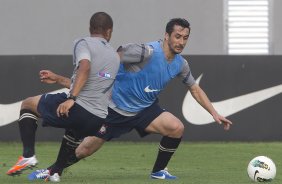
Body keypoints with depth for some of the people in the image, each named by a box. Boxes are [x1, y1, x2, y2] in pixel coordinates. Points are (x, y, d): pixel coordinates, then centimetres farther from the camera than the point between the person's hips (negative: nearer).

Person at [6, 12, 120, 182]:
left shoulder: (84, 43, 0)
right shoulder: (115, 56, 22)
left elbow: (85, 68, -22)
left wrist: (71, 98, -27)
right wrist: (57, 79, 37)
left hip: (77, 109, -6)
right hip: (98, 120, 6)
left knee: (27, 105, 15)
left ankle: (28, 155, 1)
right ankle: (55, 172, 40)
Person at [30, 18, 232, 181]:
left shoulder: (180, 64, -4)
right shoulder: (147, 52, -26)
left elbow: (195, 88, 14)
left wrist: (215, 113, 9)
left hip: (145, 109, 5)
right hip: (116, 107, -5)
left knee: (177, 128, -19)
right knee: (84, 150, -5)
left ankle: (159, 171, 3)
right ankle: (53, 170, 23)